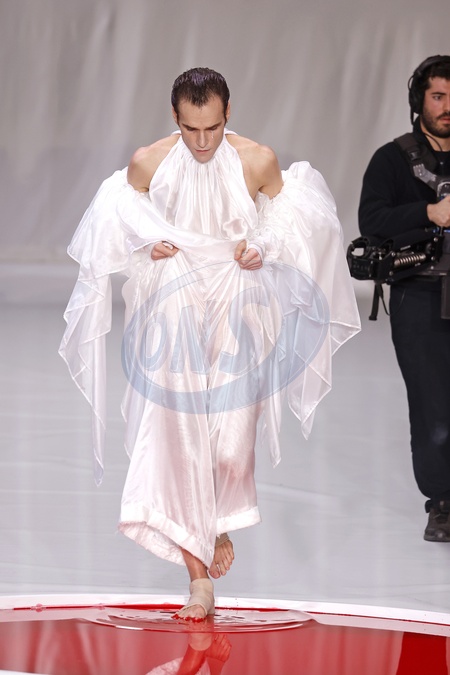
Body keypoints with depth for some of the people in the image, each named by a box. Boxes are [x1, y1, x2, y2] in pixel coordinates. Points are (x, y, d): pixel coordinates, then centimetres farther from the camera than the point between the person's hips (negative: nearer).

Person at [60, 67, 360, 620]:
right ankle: (199, 575, 0)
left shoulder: (257, 161, -9)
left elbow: (288, 205, 10)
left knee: (233, 439, 1)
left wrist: (266, 245, -7)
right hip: (171, 319, 0)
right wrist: (145, 241, -7)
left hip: (236, 314, 0)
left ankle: (222, 526, 35)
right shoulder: (147, 164, -8)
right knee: (176, 442, -6)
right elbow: (122, 210, 11)